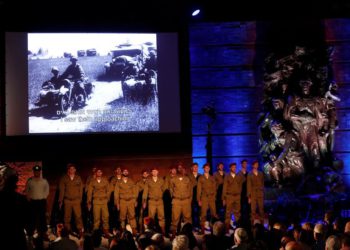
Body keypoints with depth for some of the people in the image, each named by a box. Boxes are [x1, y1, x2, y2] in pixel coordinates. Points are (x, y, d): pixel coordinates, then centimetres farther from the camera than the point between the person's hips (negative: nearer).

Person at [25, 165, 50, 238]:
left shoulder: (44, 180, 2)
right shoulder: (30, 181, 3)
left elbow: (47, 190, 7)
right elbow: (27, 190, 11)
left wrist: (44, 197, -2)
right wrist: (28, 197, 2)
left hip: (42, 201, 0)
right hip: (32, 201, 0)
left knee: (42, 217, -2)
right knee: (33, 217, 4)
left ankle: (43, 232, 4)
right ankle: (31, 232, 14)